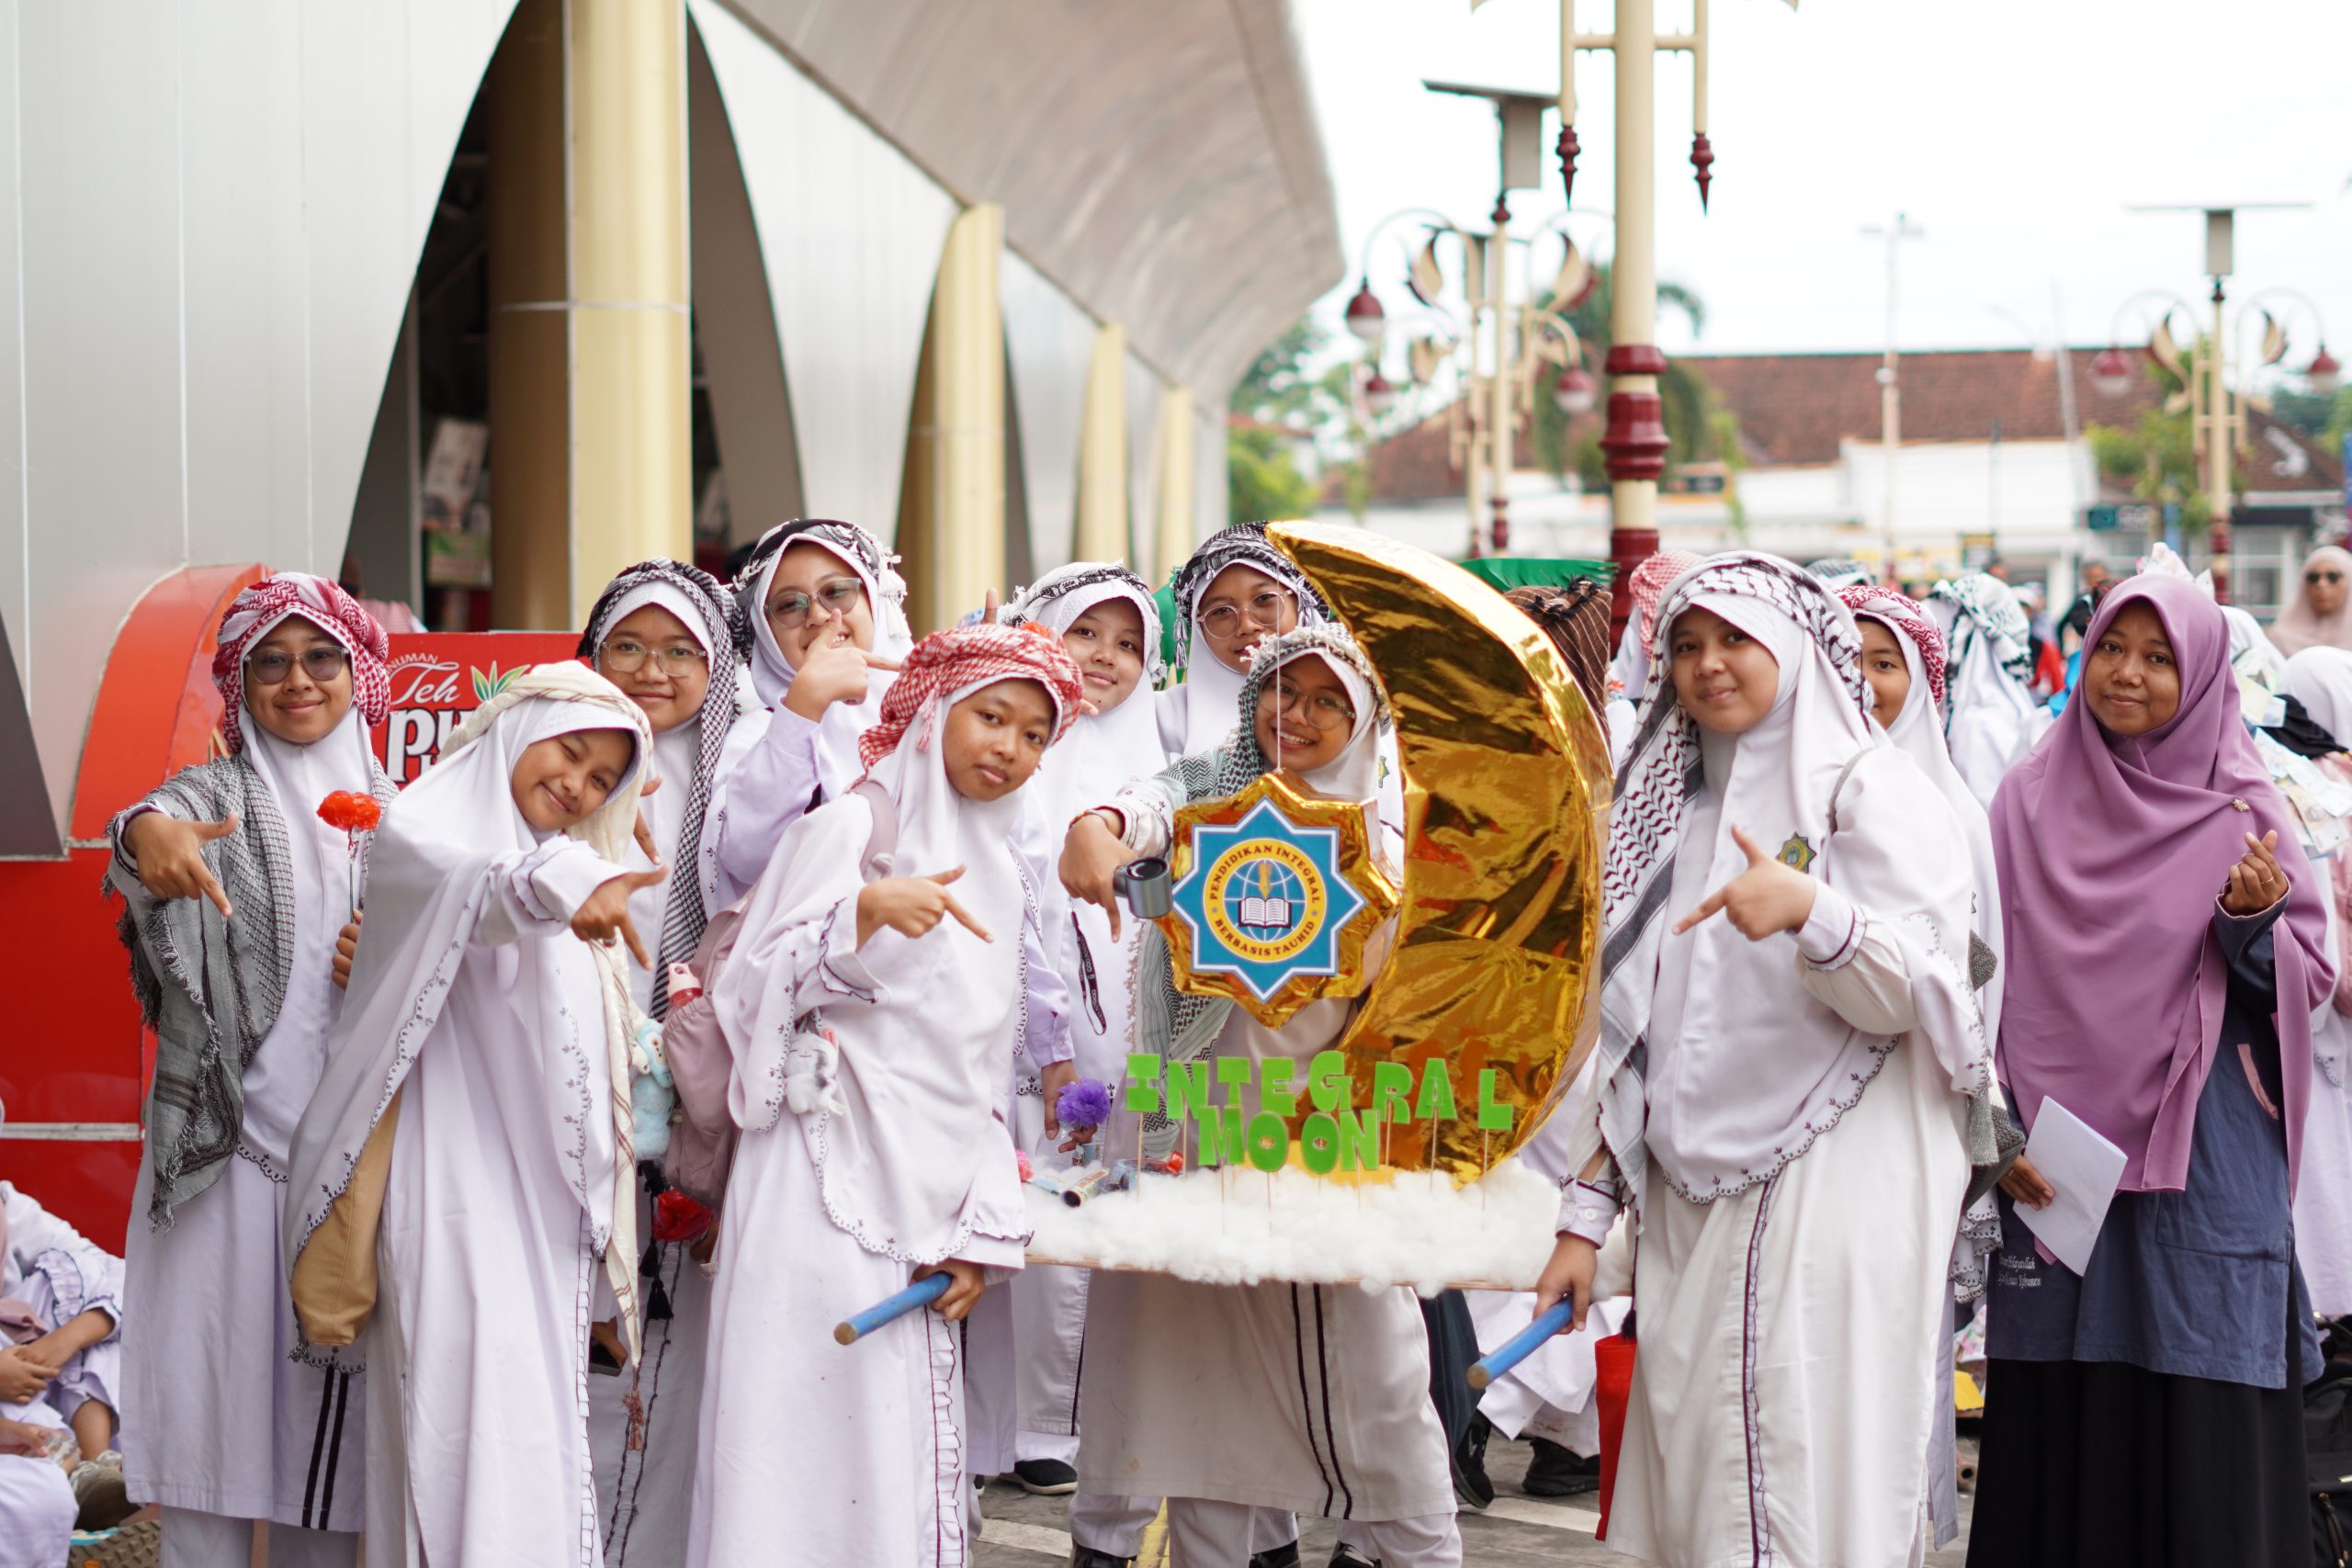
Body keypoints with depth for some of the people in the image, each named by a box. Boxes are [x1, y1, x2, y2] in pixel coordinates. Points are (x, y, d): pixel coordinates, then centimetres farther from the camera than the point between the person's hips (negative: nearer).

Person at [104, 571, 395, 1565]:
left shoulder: (390, 814, 14)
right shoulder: (213, 797, 3)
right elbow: (162, 828, -22)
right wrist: (148, 834, -46)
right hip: (225, 1147, -3)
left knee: (331, 1411, 4)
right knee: (214, 1397, -5)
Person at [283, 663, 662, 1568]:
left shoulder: (568, 856, 26)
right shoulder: (428, 820, 1)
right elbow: (453, 880, -26)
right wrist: (559, 883, -40)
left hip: (544, 1192, 8)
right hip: (458, 1185, -8)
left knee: (542, 1423, 3)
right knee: (471, 1424, -17)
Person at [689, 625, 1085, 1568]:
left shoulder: (1001, 873, 21)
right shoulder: (853, 825, 1)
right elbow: (762, 986, -9)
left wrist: (985, 1227, 10)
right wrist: (868, 912, -26)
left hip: (930, 1198, 6)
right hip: (834, 1182, -6)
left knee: (908, 1445, 2)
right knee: (817, 1429, -12)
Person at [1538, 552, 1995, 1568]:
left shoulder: (1867, 788, 0)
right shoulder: (1670, 811, 19)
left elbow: (1912, 994, -11)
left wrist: (1810, 910, -30)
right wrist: (1585, 1215, 12)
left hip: (1830, 1193, -6)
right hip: (1691, 1207, 6)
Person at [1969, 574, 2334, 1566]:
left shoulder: (2240, 811, 2)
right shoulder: (2029, 800, 7)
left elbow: (2311, 982, 0)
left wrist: (2253, 922, -19)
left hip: (2201, 1159, -2)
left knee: (2203, 1425, -3)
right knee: (2057, 1418, 3)